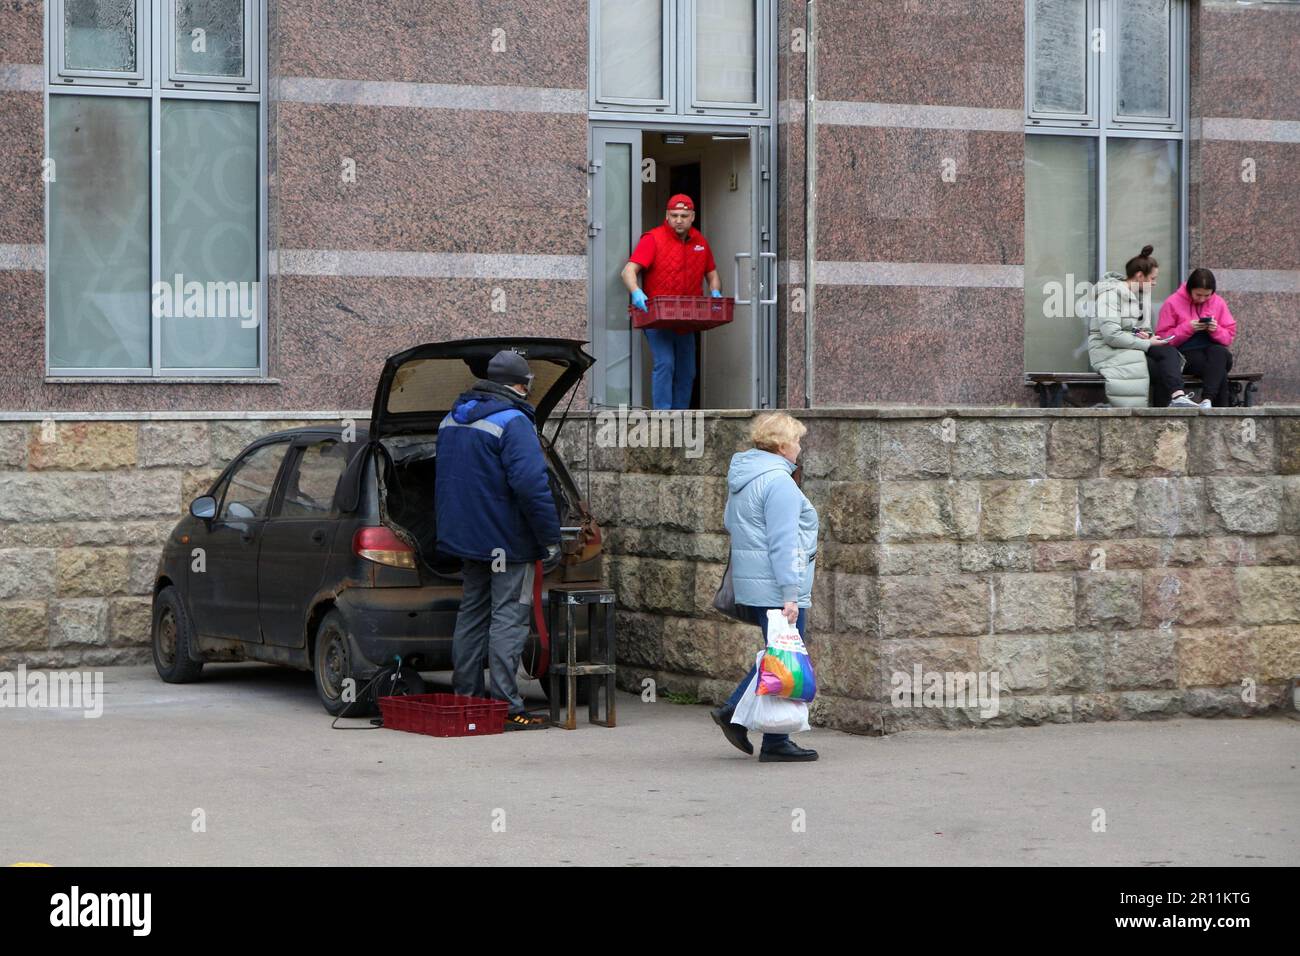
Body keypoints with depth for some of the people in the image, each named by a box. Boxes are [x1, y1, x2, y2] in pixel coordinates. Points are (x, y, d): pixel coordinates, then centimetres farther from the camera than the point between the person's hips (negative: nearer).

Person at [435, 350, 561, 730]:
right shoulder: (513, 423, -15)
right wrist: (550, 538, -16)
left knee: (472, 614, 15)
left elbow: (445, 481, 23)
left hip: (464, 538, 8)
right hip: (507, 541, -8)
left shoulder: (451, 421, 14)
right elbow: (531, 485, -23)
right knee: (508, 619, -7)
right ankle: (506, 708, -10)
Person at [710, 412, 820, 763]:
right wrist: (790, 595, -21)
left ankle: (733, 712, 14)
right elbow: (783, 543, -20)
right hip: (776, 586, -10)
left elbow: (731, 523, 24)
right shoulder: (777, 481, -16)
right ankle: (776, 744, 2)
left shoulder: (741, 477, 14)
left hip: (749, 586, 10)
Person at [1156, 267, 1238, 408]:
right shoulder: (1173, 303, 2)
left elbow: (1229, 337, 12)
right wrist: (1188, 328, -13)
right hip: (1187, 354, -3)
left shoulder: (1218, 303, 11)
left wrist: (1216, 330, -11)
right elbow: (1163, 337, -1)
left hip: (1215, 352, 3)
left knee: (1218, 352, -38)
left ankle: (1207, 400, -51)